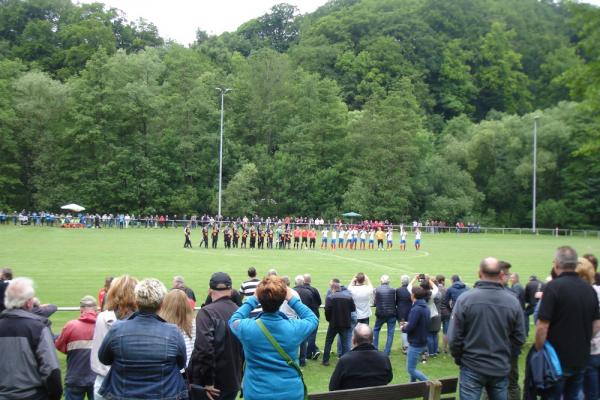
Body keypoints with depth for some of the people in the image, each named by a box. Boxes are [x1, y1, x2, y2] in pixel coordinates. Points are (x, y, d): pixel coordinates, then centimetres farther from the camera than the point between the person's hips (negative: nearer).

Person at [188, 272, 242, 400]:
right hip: (233, 383, 5)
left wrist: (207, 381, -18)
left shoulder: (207, 313, -16)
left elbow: (203, 348, -26)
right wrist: (240, 377, 14)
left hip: (210, 386, -5)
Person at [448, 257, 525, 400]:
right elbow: (519, 339, 0)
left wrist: (458, 357, 8)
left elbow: (454, 337, -11)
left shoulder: (465, 299, -14)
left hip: (472, 368, -2)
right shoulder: (513, 301, -7)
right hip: (501, 368, 2)